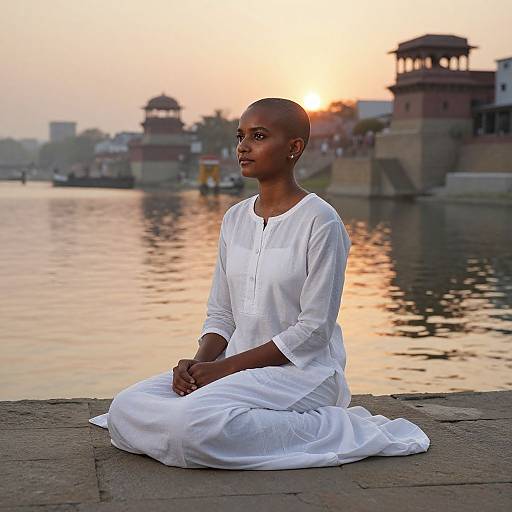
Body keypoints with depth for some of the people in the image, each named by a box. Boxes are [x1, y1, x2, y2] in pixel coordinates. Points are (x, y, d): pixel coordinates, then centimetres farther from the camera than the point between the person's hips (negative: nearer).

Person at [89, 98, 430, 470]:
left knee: (195, 425, -32)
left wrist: (226, 366, -15)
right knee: (125, 408, -12)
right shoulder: (235, 219, 12)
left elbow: (313, 330, -14)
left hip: (300, 369, -7)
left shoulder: (320, 221, -10)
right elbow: (220, 313, 13)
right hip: (236, 366, 7)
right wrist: (200, 362, -8)